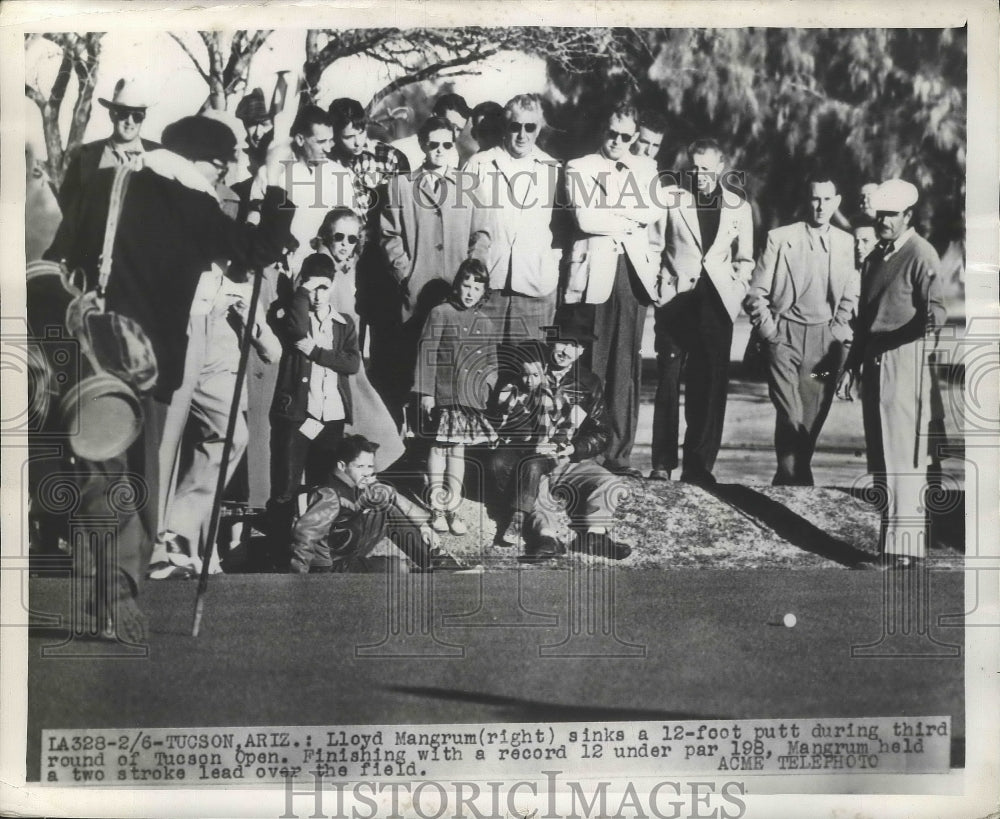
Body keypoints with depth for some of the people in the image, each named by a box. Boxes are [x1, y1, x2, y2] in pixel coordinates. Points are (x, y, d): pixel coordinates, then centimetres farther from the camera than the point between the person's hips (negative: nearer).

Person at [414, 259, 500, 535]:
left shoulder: (486, 323, 12)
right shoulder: (440, 314, -2)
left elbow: (492, 363, 18)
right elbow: (427, 355, -5)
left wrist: (486, 387, 3)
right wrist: (426, 393, -9)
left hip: (471, 399, 4)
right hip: (442, 395, -4)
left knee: (458, 450, 9)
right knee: (439, 448, 2)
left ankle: (453, 508, 15)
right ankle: (437, 507, 11)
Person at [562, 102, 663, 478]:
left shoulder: (644, 168, 18)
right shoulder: (579, 168, 7)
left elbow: (654, 212, 1)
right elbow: (585, 219, -8)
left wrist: (607, 211, -4)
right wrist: (630, 219, -2)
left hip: (634, 269, 3)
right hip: (595, 270, -3)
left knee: (627, 368, 1)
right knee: (589, 366, -4)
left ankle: (619, 454, 5)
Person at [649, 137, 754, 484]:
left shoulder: (740, 207, 11)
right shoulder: (671, 198, 5)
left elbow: (745, 259, 18)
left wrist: (736, 289, 5)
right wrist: (659, 280, -3)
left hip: (717, 302, 2)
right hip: (676, 299, -1)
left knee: (710, 387, -1)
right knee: (668, 382, -3)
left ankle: (699, 465, 5)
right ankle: (662, 464, 2)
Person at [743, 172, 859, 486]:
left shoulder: (846, 243, 10)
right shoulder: (780, 238, 2)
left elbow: (850, 298, 16)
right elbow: (756, 294, 3)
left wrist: (840, 336, 5)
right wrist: (769, 331, -4)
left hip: (825, 342, 3)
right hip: (786, 339, -3)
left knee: (811, 421, 2)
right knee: (791, 418, -15)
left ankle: (787, 480, 16)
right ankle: (796, 481, -5)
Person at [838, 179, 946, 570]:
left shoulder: (921, 255, -8)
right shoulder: (874, 258, 17)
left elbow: (935, 309, -17)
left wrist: (932, 318, -40)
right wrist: (852, 366, 20)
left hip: (905, 358, -8)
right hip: (874, 360, 8)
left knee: (903, 453, -11)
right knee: (878, 453, 10)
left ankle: (907, 545, -11)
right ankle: (890, 534, 18)